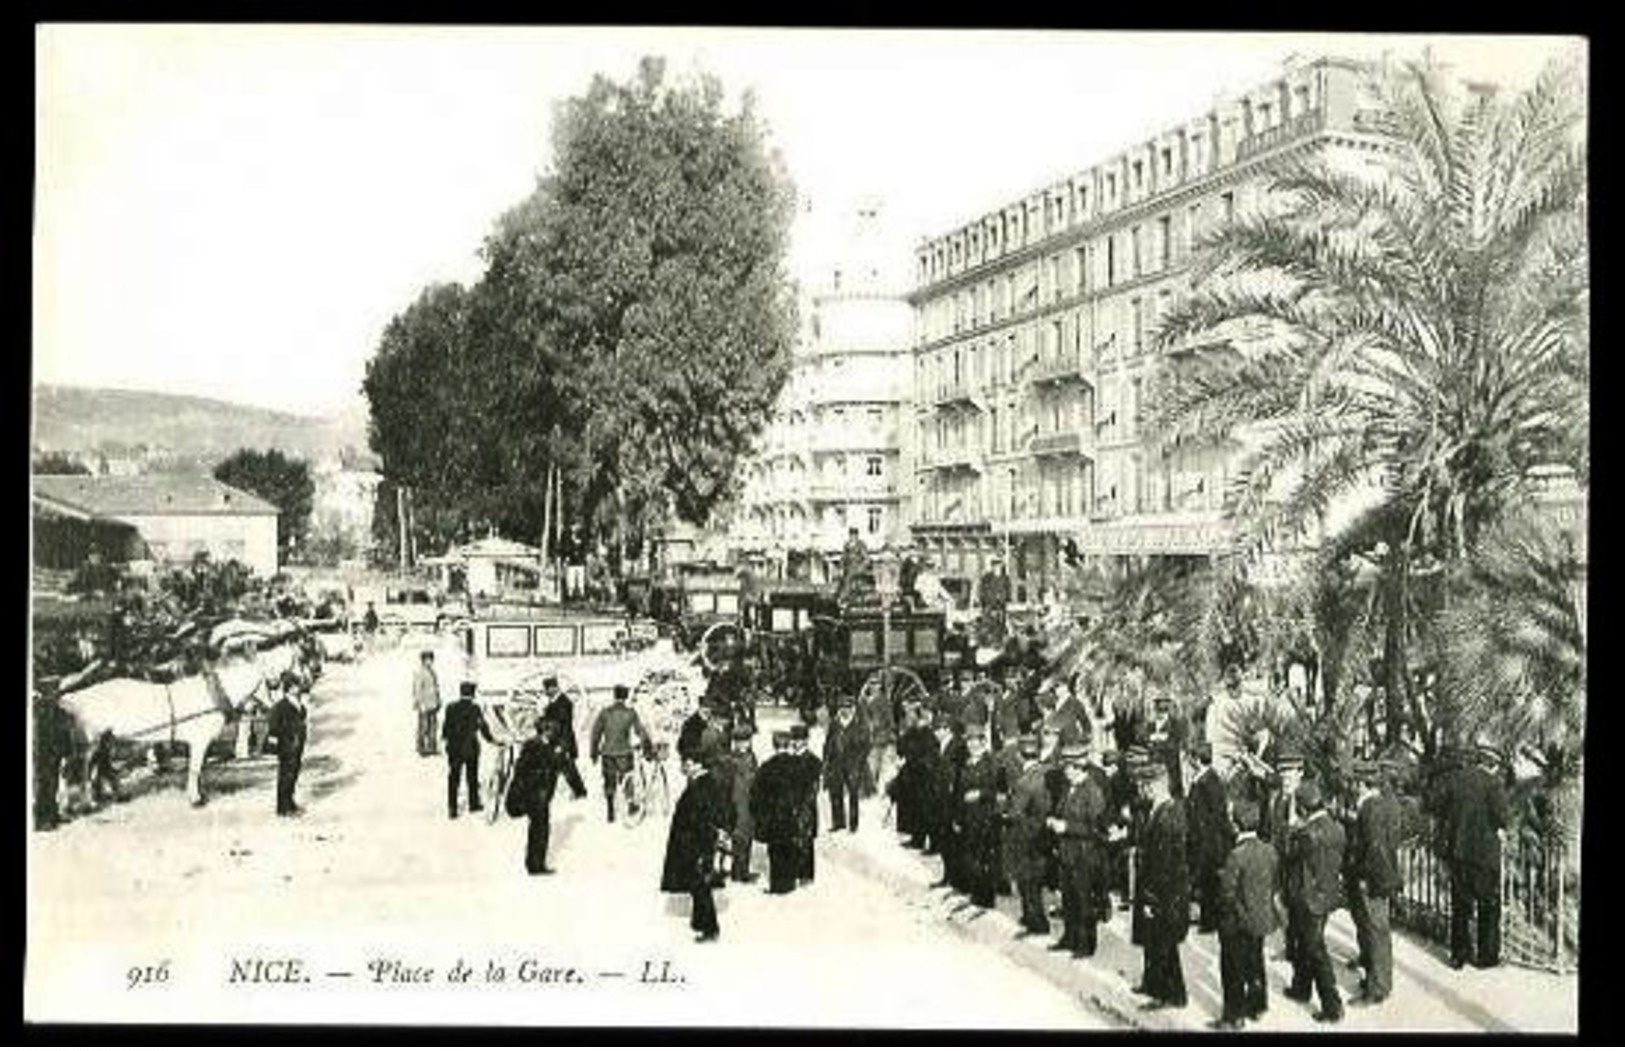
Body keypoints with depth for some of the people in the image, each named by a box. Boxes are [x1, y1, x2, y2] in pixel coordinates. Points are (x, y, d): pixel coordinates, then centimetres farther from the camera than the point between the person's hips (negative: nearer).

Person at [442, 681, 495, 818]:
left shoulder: (451, 708, -6)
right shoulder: (475, 709, -12)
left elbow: (446, 727, -2)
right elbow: (483, 727, -6)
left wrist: (445, 736, 18)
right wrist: (490, 739, 9)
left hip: (454, 749, 1)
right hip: (470, 748, -1)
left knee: (453, 778, 8)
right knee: (472, 777, 16)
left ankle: (452, 809, 7)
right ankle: (474, 804, 28)